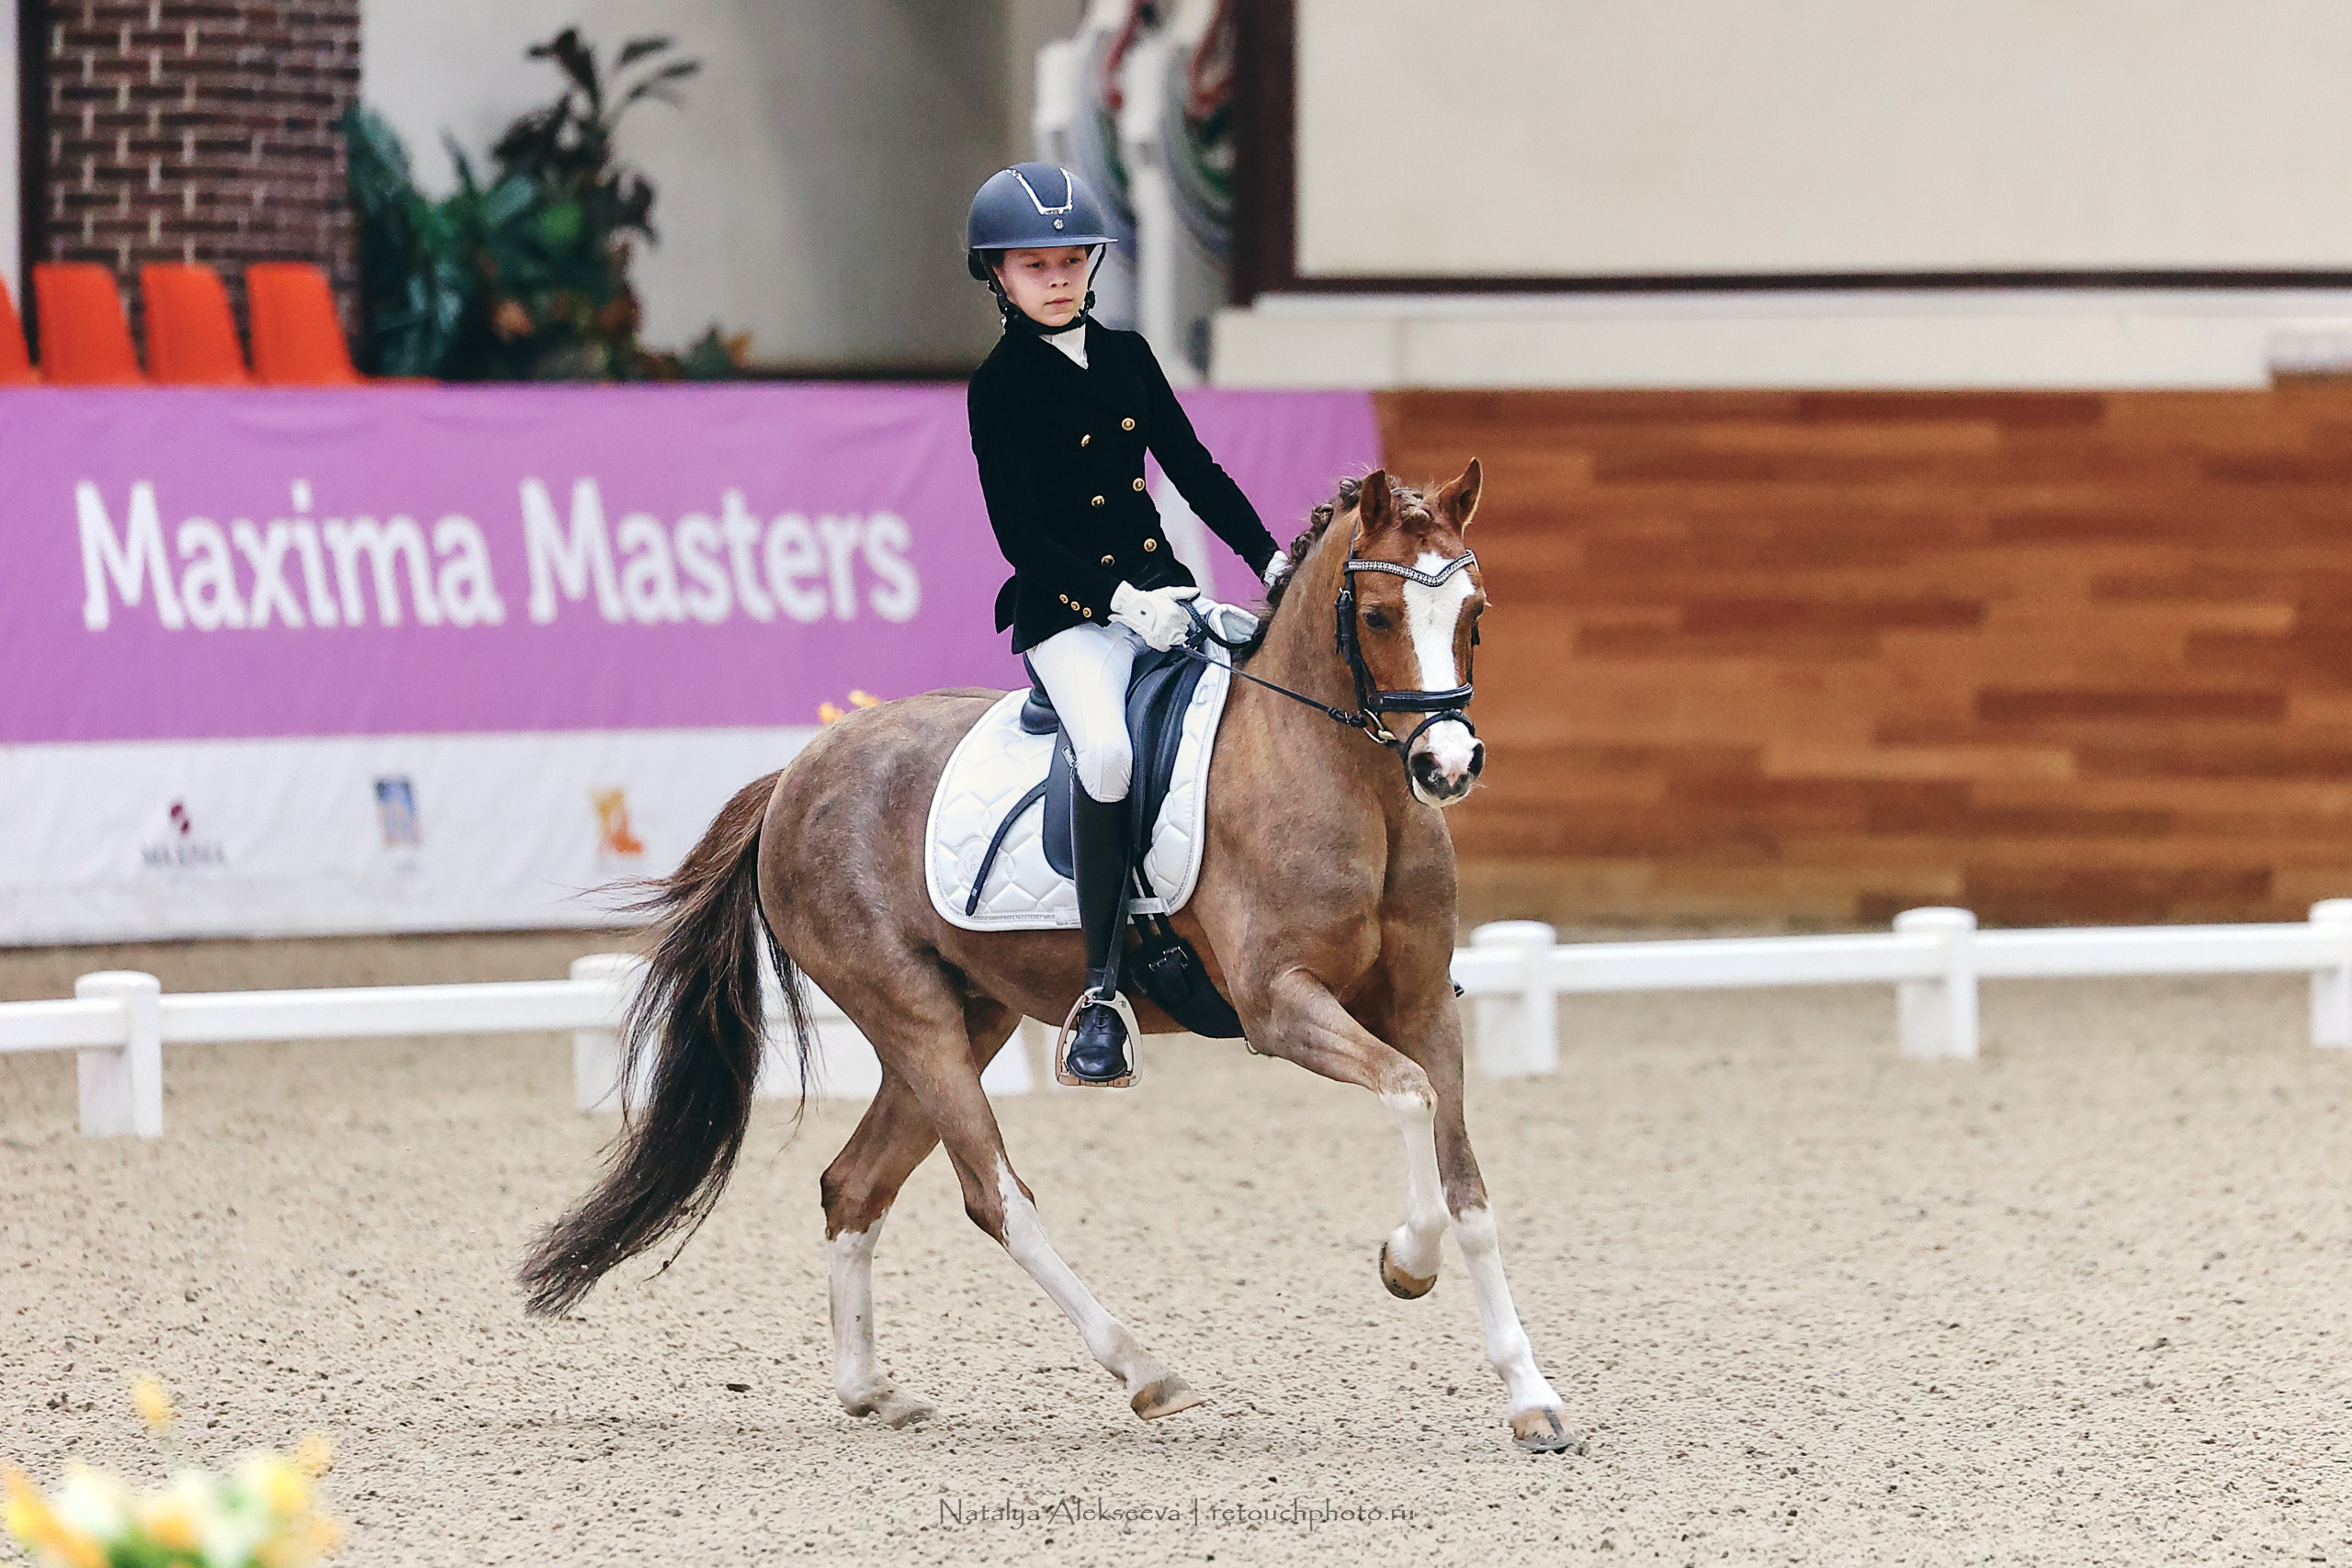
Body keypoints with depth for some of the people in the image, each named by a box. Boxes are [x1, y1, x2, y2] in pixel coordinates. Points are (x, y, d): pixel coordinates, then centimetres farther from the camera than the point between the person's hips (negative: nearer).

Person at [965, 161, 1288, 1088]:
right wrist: (1116, 601, -20)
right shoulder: (1000, 387, -5)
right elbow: (1020, 534, -10)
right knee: (1107, 750, -32)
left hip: (1157, 587, 6)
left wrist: (1271, 559, 3)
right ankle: (1098, 993, -28)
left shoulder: (1127, 356, 11)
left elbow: (1192, 468, 16)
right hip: (1067, 613, -6)